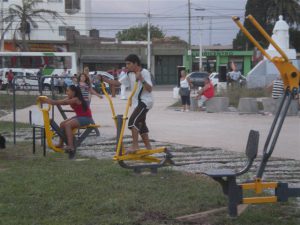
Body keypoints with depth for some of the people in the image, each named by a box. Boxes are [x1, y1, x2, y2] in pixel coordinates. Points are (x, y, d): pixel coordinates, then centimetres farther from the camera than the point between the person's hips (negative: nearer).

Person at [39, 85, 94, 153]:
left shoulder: (76, 99, -21)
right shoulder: (70, 99, 6)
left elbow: (63, 102, -32)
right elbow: (61, 102, -5)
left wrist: (51, 101, -38)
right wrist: (48, 100, -18)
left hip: (86, 118, -10)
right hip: (79, 117, 10)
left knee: (67, 125, -25)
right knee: (62, 124, 2)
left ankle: (70, 146, -29)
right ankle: (60, 144, 10)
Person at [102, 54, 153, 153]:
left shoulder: (144, 73, -14)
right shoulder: (130, 74, 7)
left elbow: (149, 89, -22)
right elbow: (117, 82, 7)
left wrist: (141, 79, -34)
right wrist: (104, 79, -2)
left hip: (145, 101, -9)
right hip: (137, 102, 9)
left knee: (133, 121, -21)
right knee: (141, 124, 14)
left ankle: (135, 145, -18)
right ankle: (148, 147, 25)